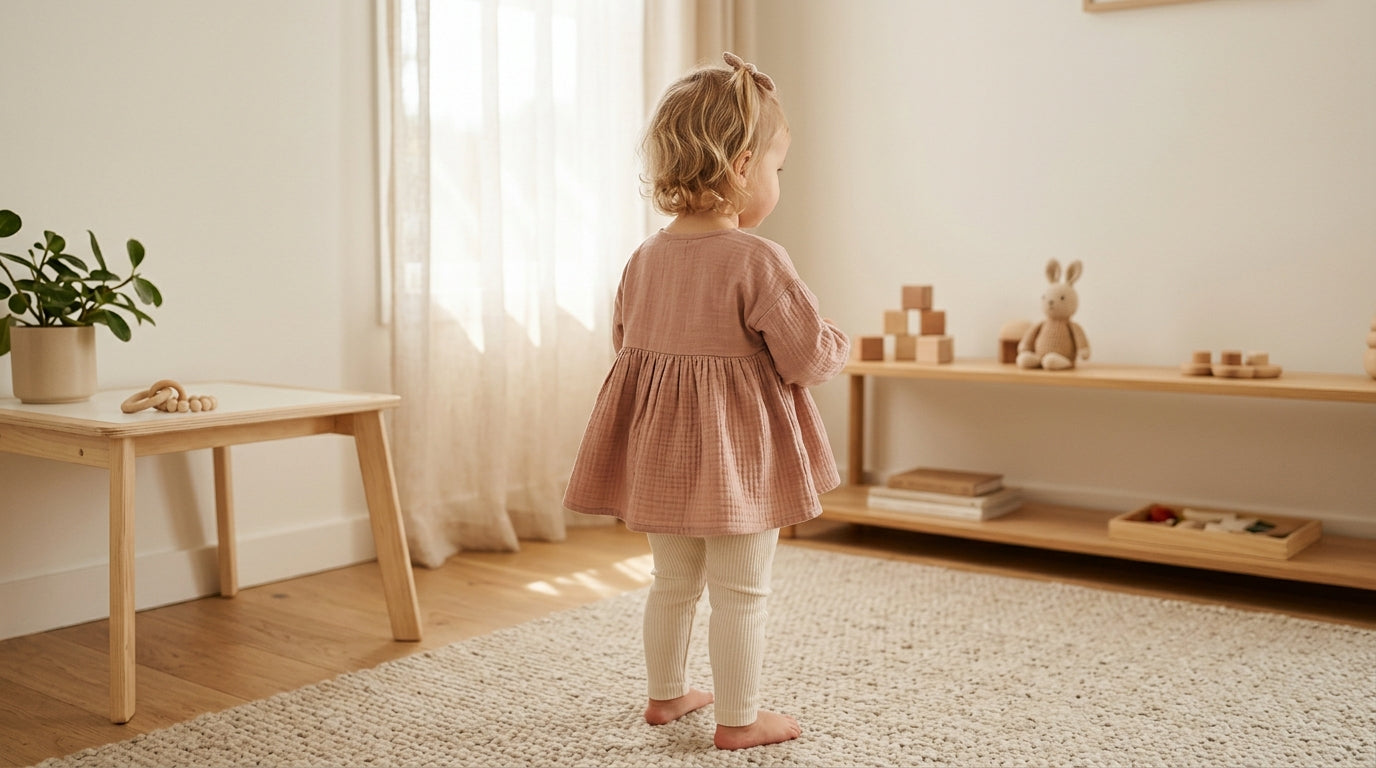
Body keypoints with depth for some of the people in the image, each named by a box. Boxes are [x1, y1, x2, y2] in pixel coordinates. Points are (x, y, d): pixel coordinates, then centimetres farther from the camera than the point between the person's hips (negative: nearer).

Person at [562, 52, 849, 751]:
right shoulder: (758, 261, -20)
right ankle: (739, 720, 19)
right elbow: (807, 358, -17)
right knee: (741, 594, 8)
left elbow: (624, 340, 13)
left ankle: (666, 693, 37)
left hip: (658, 450, 7)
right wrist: (839, 344, 5)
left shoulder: (645, 257, 1)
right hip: (737, 455, -7)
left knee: (672, 582, 22)